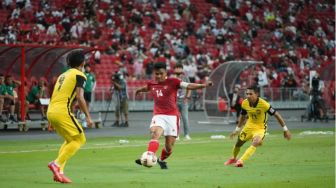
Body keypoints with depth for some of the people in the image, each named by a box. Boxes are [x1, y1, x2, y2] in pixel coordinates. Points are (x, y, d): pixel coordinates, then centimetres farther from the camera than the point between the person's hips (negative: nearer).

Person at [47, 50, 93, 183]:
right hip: (62, 111, -8)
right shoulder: (79, 75, 0)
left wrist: (52, 121, 28)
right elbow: (79, 97, -12)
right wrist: (88, 116, -10)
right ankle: (57, 164, -16)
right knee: (80, 139, -1)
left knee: (70, 140, 20)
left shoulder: (63, 75, 24)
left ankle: (59, 172, 8)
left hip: (50, 111, 8)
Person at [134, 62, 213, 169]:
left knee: (169, 147, 1)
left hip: (172, 116, -2)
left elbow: (189, 86, -13)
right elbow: (146, 88, 35)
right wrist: (139, 90, 58)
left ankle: (161, 160, 31)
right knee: (155, 134, -30)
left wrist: (203, 85, -28)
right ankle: (148, 157, -46)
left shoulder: (172, 82, -2)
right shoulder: (152, 85, 10)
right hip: (158, 116, 2)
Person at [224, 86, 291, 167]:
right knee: (238, 143, 15)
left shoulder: (264, 104, -28)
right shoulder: (245, 103, -13)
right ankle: (233, 158, 45)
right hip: (249, 126, 5)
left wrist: (285, 130, -15)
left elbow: (277, 115, -18)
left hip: (260, 128, -5)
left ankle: (241, 161, -32)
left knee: (255, 143, -32)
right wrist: (237, 129, 15)